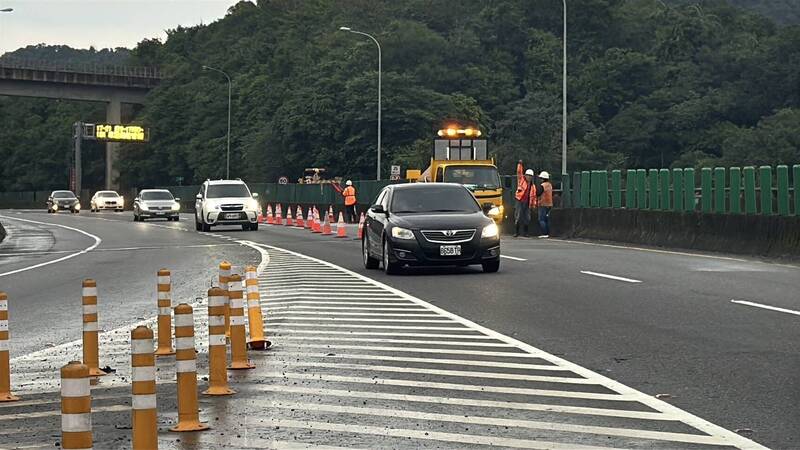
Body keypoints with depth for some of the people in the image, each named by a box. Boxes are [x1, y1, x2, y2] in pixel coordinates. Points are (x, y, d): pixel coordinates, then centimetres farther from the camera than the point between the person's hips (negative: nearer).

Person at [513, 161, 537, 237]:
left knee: (527, 219, 2)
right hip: (520, 202, -4)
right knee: (518, 218, -6)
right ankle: (516, 232, 0)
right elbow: (519, 172, -5)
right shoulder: (522, 180, 5)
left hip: (527, 203, 4)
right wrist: (520, 164, -13)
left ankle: (525, 232, 13)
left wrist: (534, 204, 9)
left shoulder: (533, 186, 14)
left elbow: (534, 196, 15)